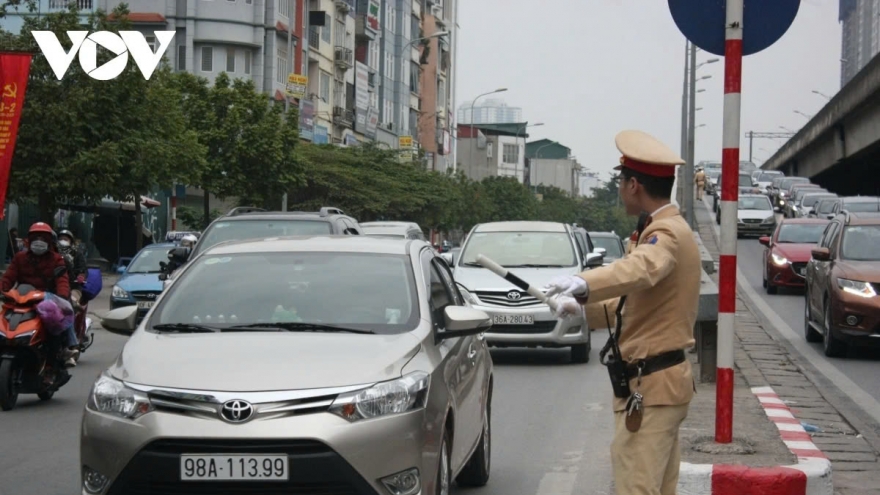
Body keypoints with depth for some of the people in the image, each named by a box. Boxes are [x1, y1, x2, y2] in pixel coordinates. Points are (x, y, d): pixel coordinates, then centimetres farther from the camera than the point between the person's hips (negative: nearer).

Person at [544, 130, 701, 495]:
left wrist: (583, 284, -55)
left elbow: (642, 269, -40)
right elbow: (637, 297, 27)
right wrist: (581, 304, 18)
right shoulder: (672, 229, 18)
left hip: (649, 389, -11)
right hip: (664, 381, 11)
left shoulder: (666, 233, -16)